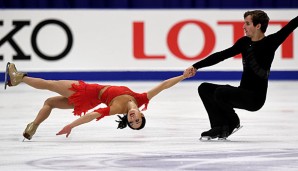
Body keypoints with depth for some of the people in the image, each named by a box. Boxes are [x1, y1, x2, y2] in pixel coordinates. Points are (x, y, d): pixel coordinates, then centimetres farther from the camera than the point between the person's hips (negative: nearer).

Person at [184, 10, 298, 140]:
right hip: (243, 93, 8)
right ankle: (220, 127, -3)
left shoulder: (270, 42, -9)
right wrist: (196, 66, 3)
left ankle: (233, 123, -2)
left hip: (256, 98, -8)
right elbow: (221, 55, 8)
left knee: (221, 92, -28)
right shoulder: (244, 42, 8)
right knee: (204, 88, 2)